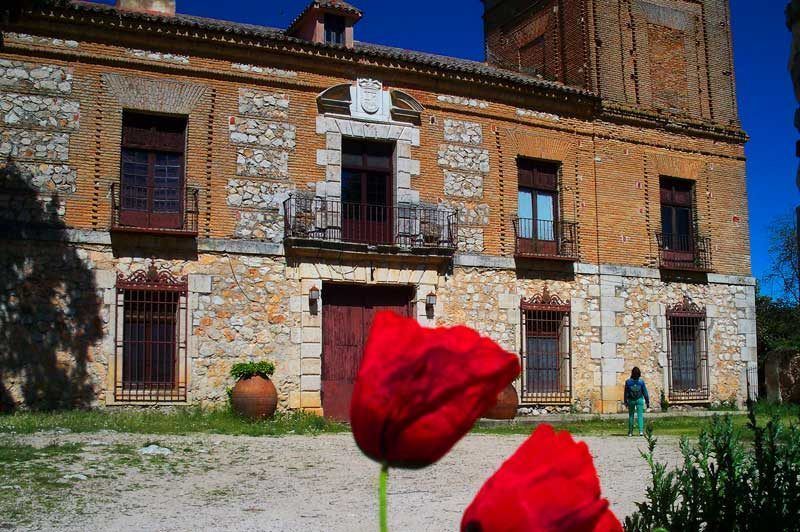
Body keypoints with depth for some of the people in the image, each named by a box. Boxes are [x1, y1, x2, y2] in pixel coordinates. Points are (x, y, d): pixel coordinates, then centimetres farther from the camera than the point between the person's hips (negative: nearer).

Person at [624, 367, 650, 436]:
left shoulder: (628, 382, -10)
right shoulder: (641, 381, -11)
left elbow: (626, 393, -4)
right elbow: (645, 392, -5)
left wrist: (625, 402, 6)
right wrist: (647, 401, 4)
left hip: (631, 401, 1)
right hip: (639, 400, -1)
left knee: (631, 416, 11)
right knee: (640, 415, 1)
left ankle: (630, 432, 13)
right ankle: (641, 431, -11)